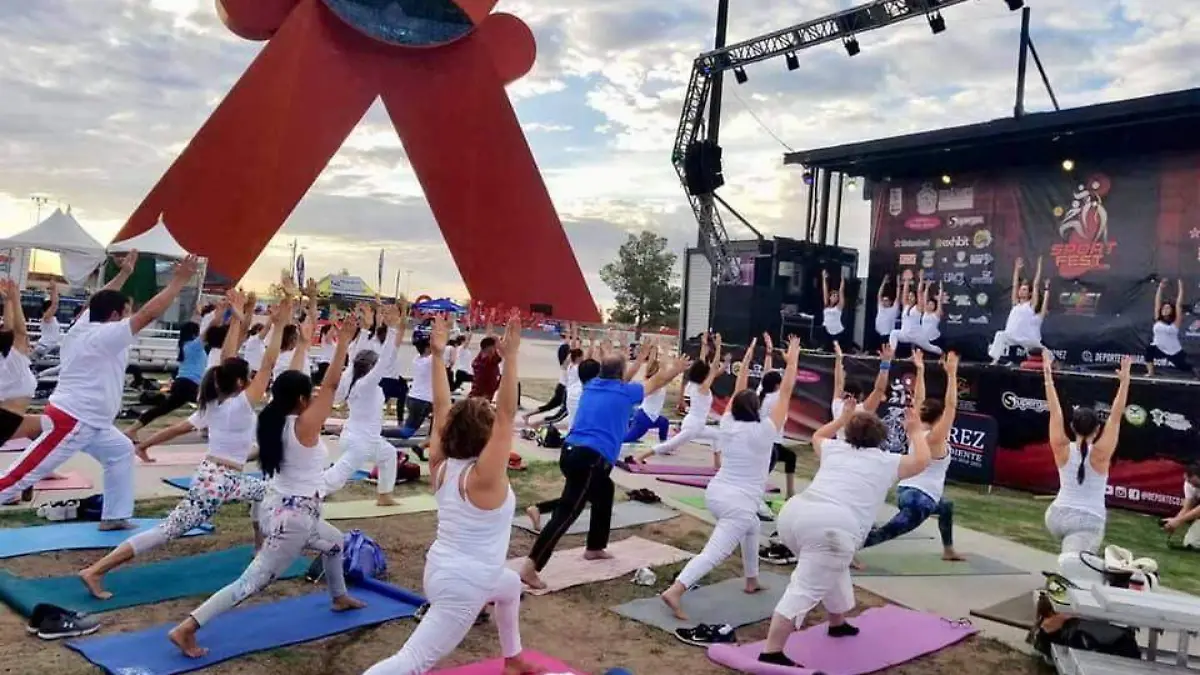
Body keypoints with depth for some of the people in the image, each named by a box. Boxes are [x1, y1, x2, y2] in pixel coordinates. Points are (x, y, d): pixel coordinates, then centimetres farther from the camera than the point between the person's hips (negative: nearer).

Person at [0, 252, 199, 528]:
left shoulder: (82, 327, 6)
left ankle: (114, 517, 21)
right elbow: (148, 314, -22)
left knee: (121, 451, 19)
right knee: (23, 475, -6)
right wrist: (178, 281, -17)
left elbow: (100, 302, 24)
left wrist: (123, 274, 26)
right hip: (70, 422, -11)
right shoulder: (104, 336, -18)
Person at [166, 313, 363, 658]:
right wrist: (343, 341, -18)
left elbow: (292, 379, 10)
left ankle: (339, 598, 48)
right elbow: (331, 384, -20)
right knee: (252, 581, -5)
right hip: (294, 516, -10)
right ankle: (185, 629, -8)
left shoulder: (278, 420, 2)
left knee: (334, 542, 31)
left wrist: (307, 334, 14)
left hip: (277, 508, 10)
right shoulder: (304, 426, -18)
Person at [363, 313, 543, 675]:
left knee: (511, 585, 33)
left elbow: (441, 409, 2)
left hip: (443, 570, 9)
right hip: (463, 584, -9)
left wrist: (437, 355, 0)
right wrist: (511, 359, -30)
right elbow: (507, 415, -27)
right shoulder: (483, 476, -20)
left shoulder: (441, 465, -1)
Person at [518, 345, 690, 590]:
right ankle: (530, 567, -19)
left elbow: (619, 379, 38)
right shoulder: (624, 392, 0)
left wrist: (640, 359, 51)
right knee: (567, 512, -12)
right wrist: (676, 369, 36)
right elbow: (655, 382, 18)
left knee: (604, 491, 29)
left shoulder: (592, 385, 16)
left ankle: (595, 548, 39)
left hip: (572, 451, 9)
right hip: (590, 458, -9)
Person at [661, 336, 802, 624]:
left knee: (752, 526, 32)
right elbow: (785, 393, -6)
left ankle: (751, 581, 39)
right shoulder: (764, 431, -10)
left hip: (715, 493, 7)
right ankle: (675, 591, -27)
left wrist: (746, 360, 21)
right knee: (715, 552, -11)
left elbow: (738, 393, 15)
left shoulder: (727, 425, 2)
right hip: (740, 503, -7)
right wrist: (792, 360, 0)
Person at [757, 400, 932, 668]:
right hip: (831, 528, -6)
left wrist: (843, 417, 54)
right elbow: (922, 460, 28)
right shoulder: (886, 462, 16)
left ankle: (838, 623, 46)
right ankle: (771, 654, -16)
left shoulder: (834, 449, 27)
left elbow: (817, 436, 49)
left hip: (794, 513, 7)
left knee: (830, 568, 31)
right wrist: (916, 431, 39)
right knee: (804, 590, -10)